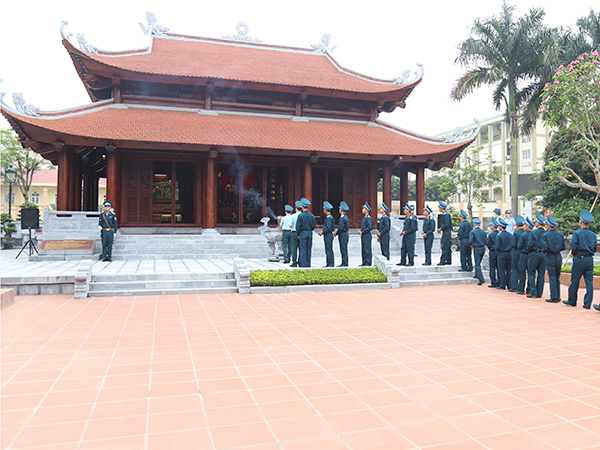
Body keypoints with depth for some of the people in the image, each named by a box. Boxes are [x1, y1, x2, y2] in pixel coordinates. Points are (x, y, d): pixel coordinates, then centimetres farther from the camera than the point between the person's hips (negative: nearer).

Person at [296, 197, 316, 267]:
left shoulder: (300, 215, -10)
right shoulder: (312, 215, 2)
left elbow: (298, 226, -8)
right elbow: (313, 226, 7)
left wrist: (298, 235, 3)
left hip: (303, 233, -4)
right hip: (310, 233, 4)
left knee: (303, 249, 0)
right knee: (309, 249, 9)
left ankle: (303, 264, 0)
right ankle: (308, 264, 11)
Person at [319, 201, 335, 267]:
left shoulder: (329, 218, -16)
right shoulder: (328, 217, 15)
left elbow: (328, 228, -21)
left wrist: (322, 233, -12)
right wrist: (322, 231, 11)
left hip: (328, 235, -10)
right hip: (327, 236, 10)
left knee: (329, 250, -6)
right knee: (328, 250, 12)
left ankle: (331, 264, -3)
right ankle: (329, 263, 16)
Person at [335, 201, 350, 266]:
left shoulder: (342, 217, -16)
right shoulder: (346, 217, 14)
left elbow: (340, 227, -23)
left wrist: (336, 233, -8)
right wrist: (337, 232, 13)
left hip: (343, 235, -10)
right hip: (345, 234, 10)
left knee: (343, 249, -6)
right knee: (343, 249, 12)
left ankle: (345, 263, -3)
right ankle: (344, 263, 17)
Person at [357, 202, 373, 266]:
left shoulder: (369, 218, -13)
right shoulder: (364, 217, 17)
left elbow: (370, 227, -21)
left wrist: (362, 232, -16)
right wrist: (360, 230, 6)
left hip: (367, 236, -10)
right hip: (363, 236, 10)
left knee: (367, 250, -6)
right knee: (363, 250, 12)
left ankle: (368, 263, -2)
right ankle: (364, 263, 17)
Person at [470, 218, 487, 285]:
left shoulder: (472, 232, -9)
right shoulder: (483, 232, 5)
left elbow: (470, 241, -18)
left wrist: (472, 245, 2)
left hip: (477, 249, -5)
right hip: (483, 248, 6)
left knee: (477, 264, -4)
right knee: (478, 263, 23)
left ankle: (481, 279, -12)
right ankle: (477, 275, 33)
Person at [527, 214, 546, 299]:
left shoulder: (533, 233, -10)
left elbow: (530, 244, -13)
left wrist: (529, 251, 4)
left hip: (535, 254, -5)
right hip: (544, 254, 5)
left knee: (531, 272, 3)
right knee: (541, 273, 8)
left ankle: (533, 292, -4)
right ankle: (539, 293, 11)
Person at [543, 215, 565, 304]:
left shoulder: (546, 235, -11)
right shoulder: (560, 234, 4)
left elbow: (545, 248, -16)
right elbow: (563, 247, 8)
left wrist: (544, 252, 4)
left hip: (550, 257, -5)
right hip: (559, 256, 5)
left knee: (552, 277, -1)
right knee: (557, 277, 13)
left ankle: (554, 298, -1)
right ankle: (557, 297, 18)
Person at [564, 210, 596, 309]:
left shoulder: (577, 233, -10)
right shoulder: (593, 234, 5)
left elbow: (573, 247, -11)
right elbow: (594, 249, 11)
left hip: (579, 260, -4)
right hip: (590, 260, 4)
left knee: (574, 281, 7)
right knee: (589, 282, 5)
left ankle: (572, 301, 17)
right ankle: (587, 303, 6)